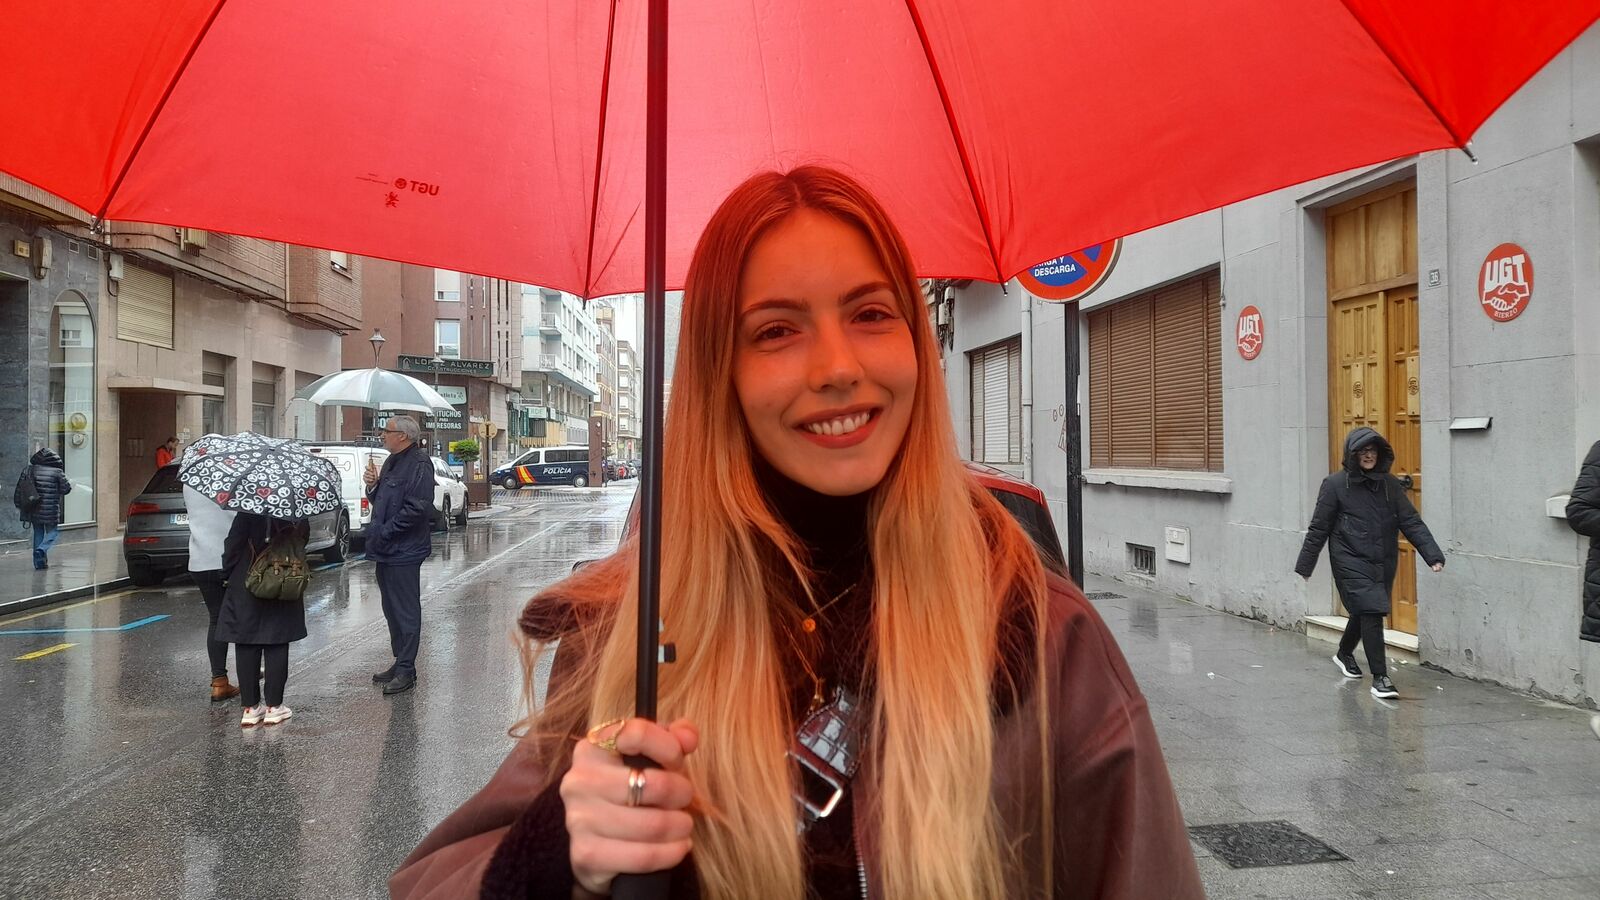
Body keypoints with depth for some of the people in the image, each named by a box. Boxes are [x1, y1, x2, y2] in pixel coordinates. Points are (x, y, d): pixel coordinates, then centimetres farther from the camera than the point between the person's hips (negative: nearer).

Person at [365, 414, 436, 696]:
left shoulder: (418, 465, -15)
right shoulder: (392, 462, 17)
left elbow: (417, 508, -24)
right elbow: (380, 501, 24)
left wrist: (385, 531, -20)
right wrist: (373, 485, 3)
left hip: (404, 552, -10)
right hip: (386, 550, 10)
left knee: (405, 611, -3)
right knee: (392, 609, 16)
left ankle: (406, 671, 3)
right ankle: (399, 663, 27)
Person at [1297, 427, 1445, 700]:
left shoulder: (1390, 485, 5)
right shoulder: (1336, 484, -7)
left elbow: (1411, 522, 1)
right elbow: (1318, 528, -4)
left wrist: (1433, 555, -11)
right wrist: (1305, 565, -3)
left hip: (1383, 562, 5)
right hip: (1351, 562, -5)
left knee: (1365, 611, 18)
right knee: (1371, 610, -15)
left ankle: (1344, 654, 44)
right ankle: (1379, 678, -9)